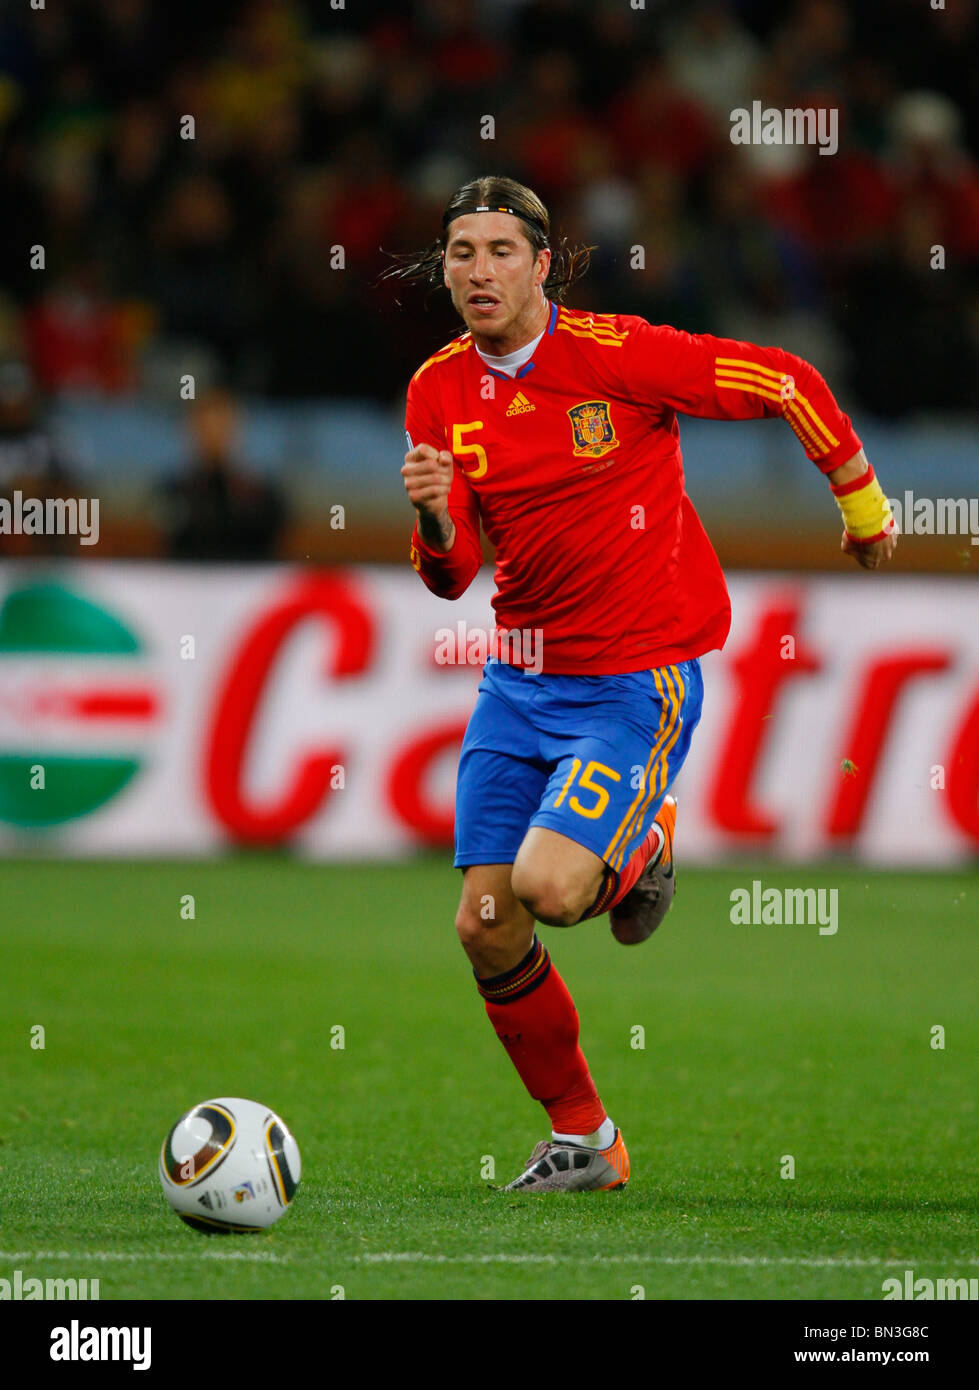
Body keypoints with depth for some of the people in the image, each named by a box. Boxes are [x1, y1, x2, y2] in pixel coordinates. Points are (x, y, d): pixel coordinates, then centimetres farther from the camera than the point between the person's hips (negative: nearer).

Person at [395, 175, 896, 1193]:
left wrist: (863, 506, 6)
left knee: (548, 886, -24)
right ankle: (580, 1139, 20)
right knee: (486, 927, 0)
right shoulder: (440, 390, 0)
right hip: (521, 678, 6)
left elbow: (788, 385, -5)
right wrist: (433, 517, -25)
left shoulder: (615, 355, -15)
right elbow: (451, 574, -2)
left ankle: (641, 850, 13)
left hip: (637, 678, -5)